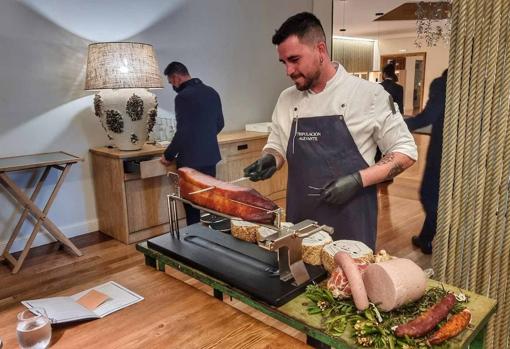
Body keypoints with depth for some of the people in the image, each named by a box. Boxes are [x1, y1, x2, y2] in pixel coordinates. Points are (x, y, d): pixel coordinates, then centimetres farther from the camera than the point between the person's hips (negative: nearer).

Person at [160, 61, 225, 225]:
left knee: (193, 206, 4)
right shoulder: (211, 92, 7)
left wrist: (168, 155, -6)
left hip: (192, 161, -7)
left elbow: (183, 133, -19)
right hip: (211, 157, 8)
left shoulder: (183, 97, -16)